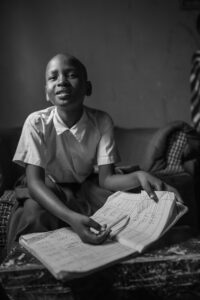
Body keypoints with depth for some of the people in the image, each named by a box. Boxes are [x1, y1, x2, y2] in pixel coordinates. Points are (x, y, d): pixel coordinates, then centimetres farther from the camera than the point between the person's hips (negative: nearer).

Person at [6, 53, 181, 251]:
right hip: (48, 193, -2)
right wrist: (71, 218, -45)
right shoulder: (37, 123, -20)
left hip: (86, 188, 2)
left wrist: (138, 176, -39)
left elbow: (106, 178, -16)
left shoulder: (102, 122, -15)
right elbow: (34, 181, -27)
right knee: (33, 214, -35)